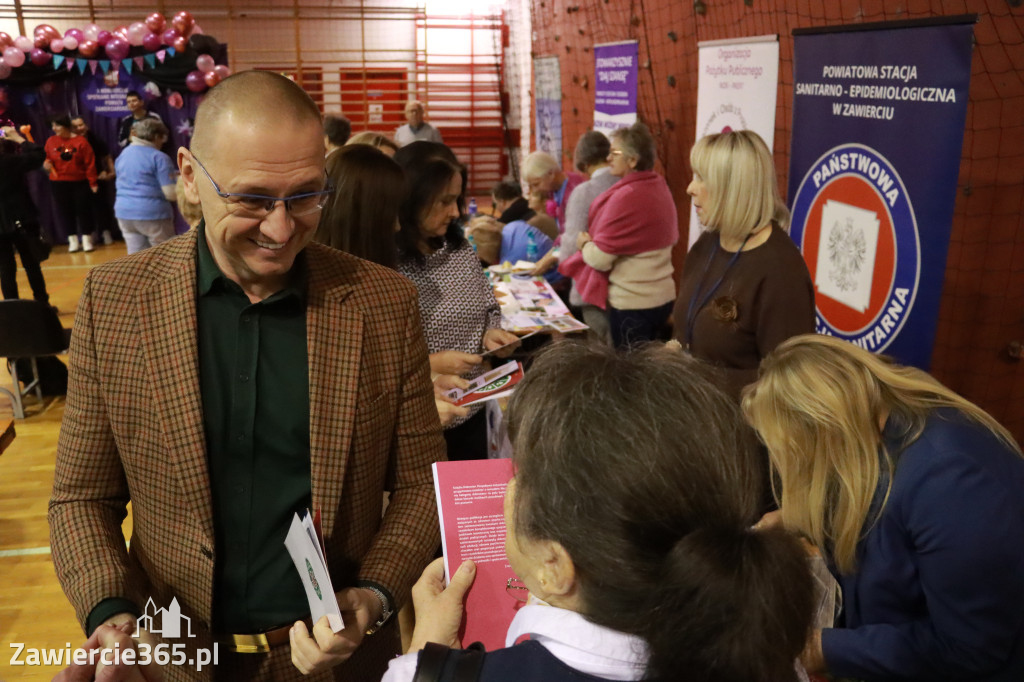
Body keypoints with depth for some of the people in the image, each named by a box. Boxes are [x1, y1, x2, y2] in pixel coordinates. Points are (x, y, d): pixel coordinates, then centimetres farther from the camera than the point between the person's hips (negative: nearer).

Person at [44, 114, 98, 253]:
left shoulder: (81, 141, -7)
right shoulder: (51, 141, 3)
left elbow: (90, 163, -7)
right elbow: (46, 158, 12)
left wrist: (93, 182, -9)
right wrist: (46, 164, -12)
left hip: (80, 183, -3)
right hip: (58, 183, 3)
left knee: (83, 209, 1)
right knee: (65, 211, 5)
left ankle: (86, 239, 13)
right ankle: (73, 240, 16)